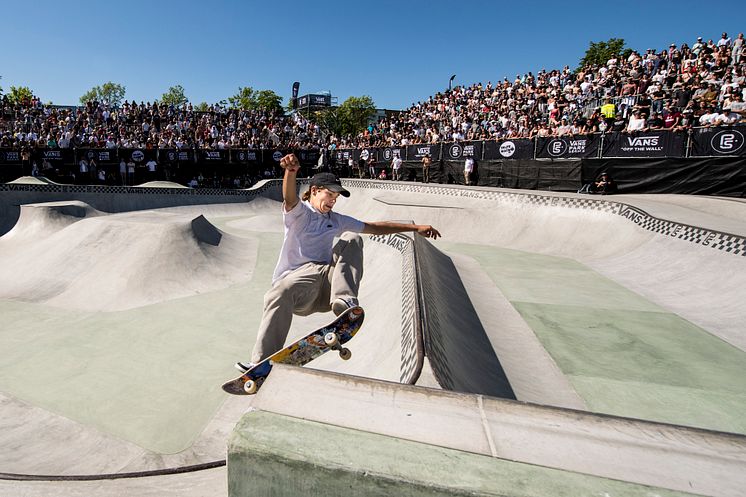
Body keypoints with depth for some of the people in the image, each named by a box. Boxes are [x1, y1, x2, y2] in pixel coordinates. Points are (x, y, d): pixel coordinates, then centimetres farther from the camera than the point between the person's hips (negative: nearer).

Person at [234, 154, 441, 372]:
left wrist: (415, 227, 19)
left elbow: (375, 227, 24)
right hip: (297, 276, -4)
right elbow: (290, 197, -18)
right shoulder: (298, 212, 8)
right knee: (279, 293, -38)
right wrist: (291, 171, -41)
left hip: (328, 278, 5)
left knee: (352, 239, -10)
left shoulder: (337, 221, 24)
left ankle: (344, 301, -29)